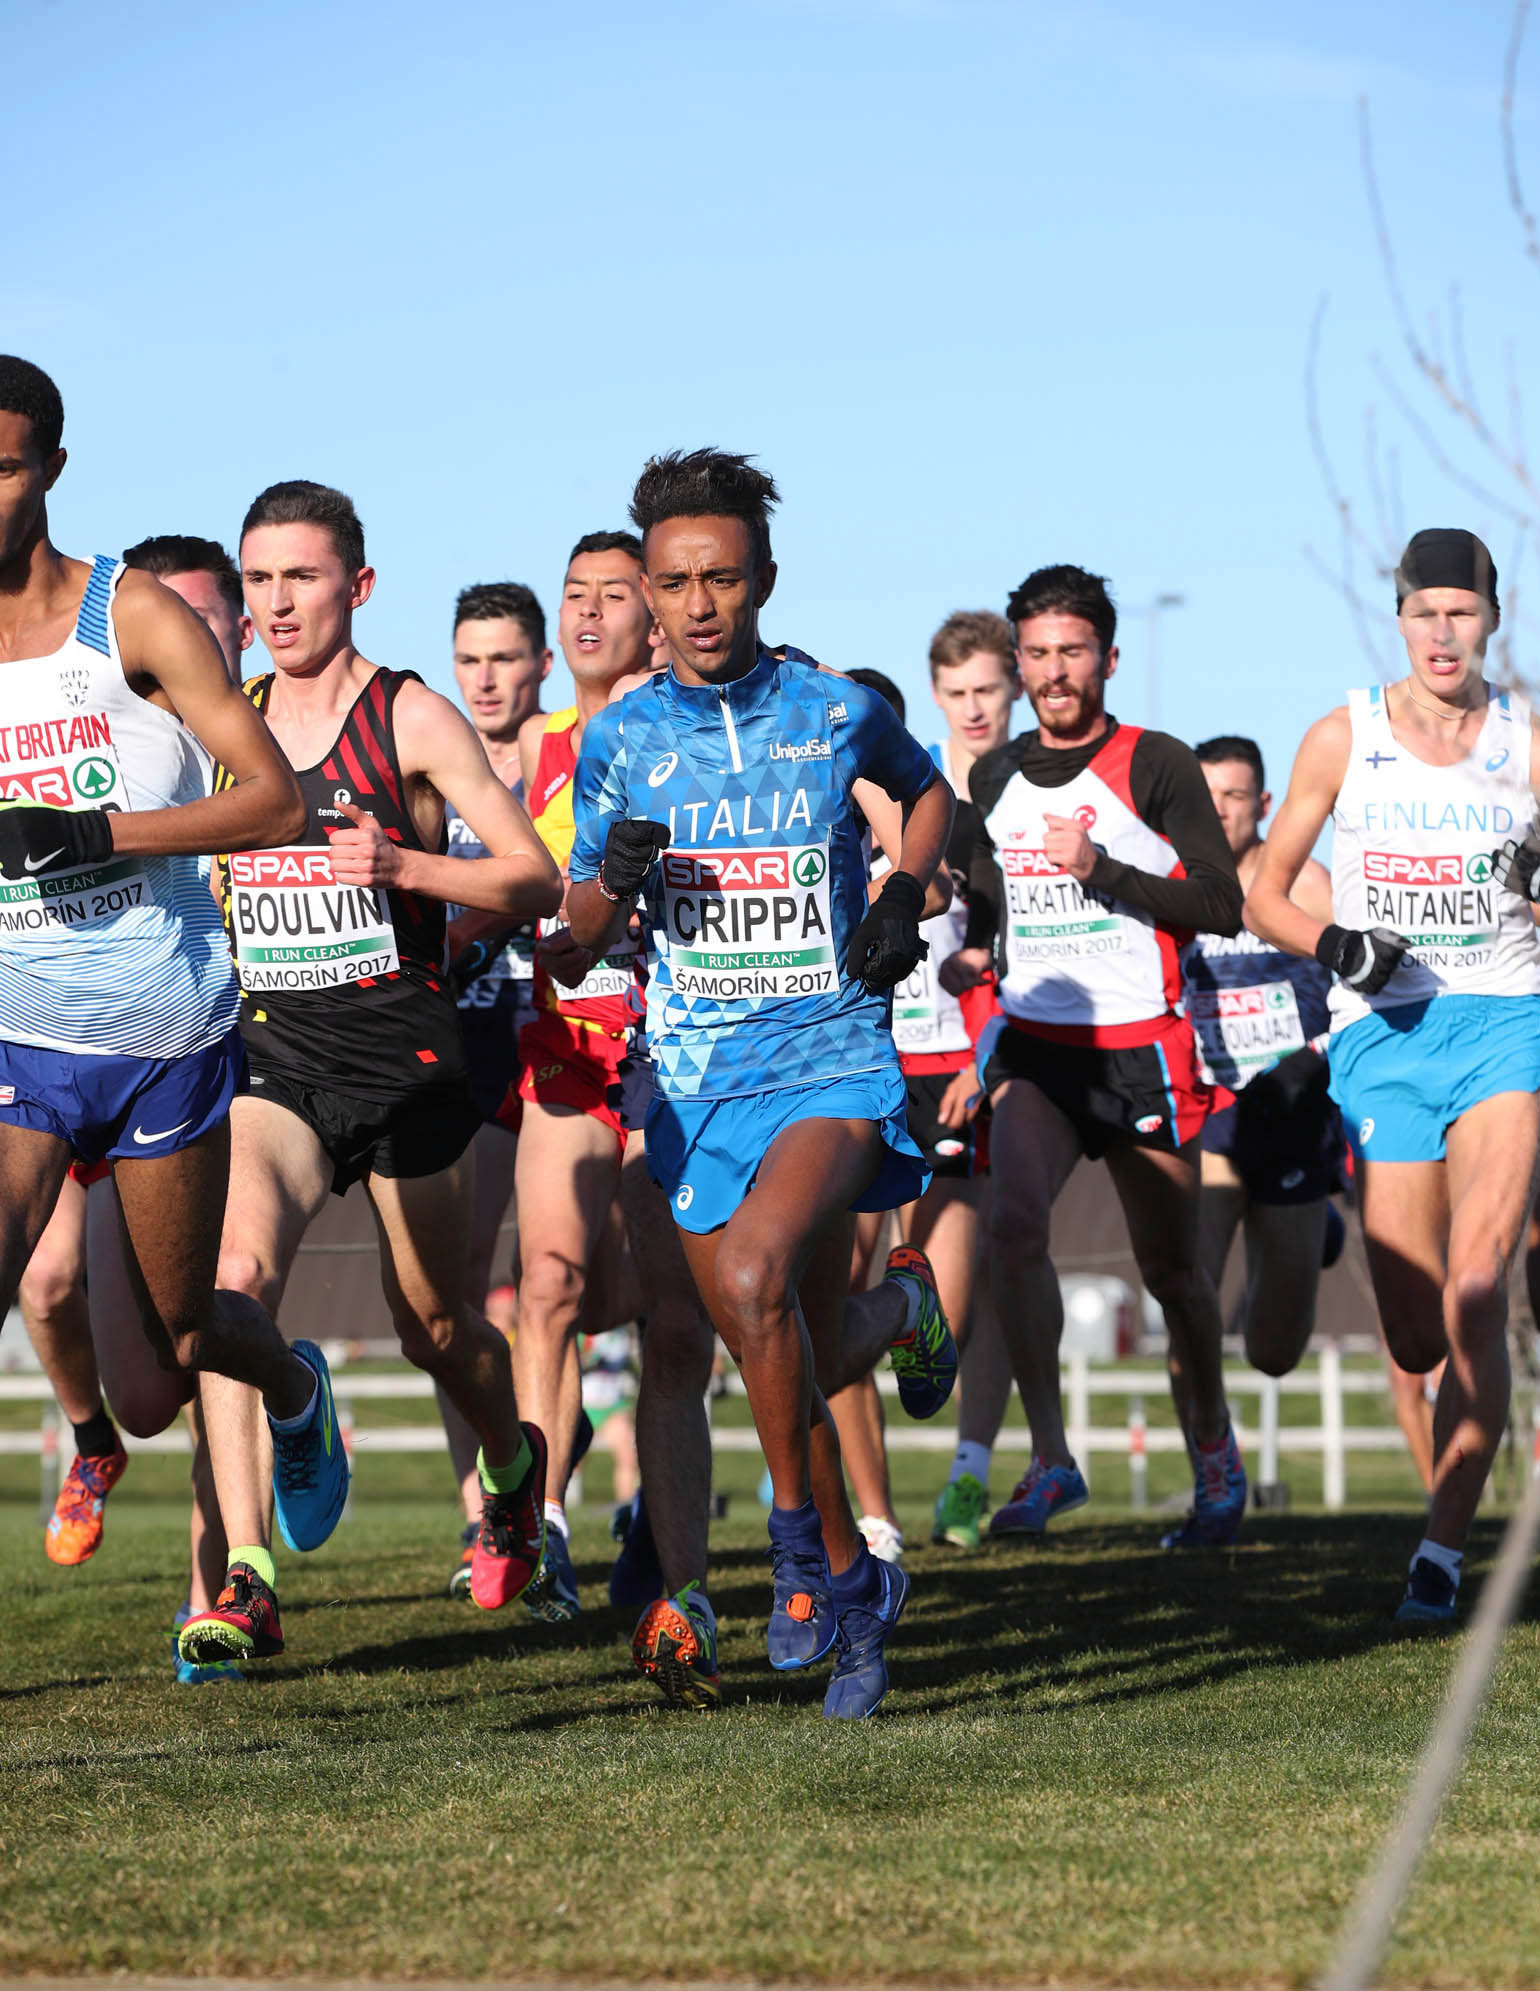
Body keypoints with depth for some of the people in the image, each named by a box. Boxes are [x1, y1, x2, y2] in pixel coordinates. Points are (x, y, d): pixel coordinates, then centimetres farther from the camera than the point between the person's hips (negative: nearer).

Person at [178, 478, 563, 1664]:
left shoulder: (412, 718, -4)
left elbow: (537, 882, -7)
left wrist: (404, 865, -22)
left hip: (406, 1052, -2)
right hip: (275, 1054, 2)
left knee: (434, 1325, 11)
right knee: (237, 1270, -24)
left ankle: (515, 1464, 47)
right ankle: (241, 1578, -30)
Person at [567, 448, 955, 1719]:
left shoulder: (839, 712, 0)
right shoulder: (621, 740, 4)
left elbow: (927, 792, 23)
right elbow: (581, 931, 11)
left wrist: (904, 898, 5)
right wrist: (615, 881, -11)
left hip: (835, 1056, -3)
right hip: (697, 1076, 3)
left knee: (754, 1272, -28)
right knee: (790, 1366, 5)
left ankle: (803, 1540, -11)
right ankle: (854, 1587, 24)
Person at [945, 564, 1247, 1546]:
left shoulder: (1159, 765, -4)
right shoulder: (993, 777, 10)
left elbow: (1224, 907, -10)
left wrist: (1102, 871, -18)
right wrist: (975, 951, 6)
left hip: (1144, 1048, -3)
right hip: (1033, 1043, 3)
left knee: (1172, 1269, 6)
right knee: (1014, 1224, -21)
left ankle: (1215, 1456, 27)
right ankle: (1051, 1459, -17)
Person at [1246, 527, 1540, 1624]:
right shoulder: (1343, 738, 4)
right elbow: (1264, 896, 10)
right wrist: (1335, 944, -9)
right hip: (1382, 1033, 1)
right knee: (1418, 1341, -2)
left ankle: (1443, 1553, -14)